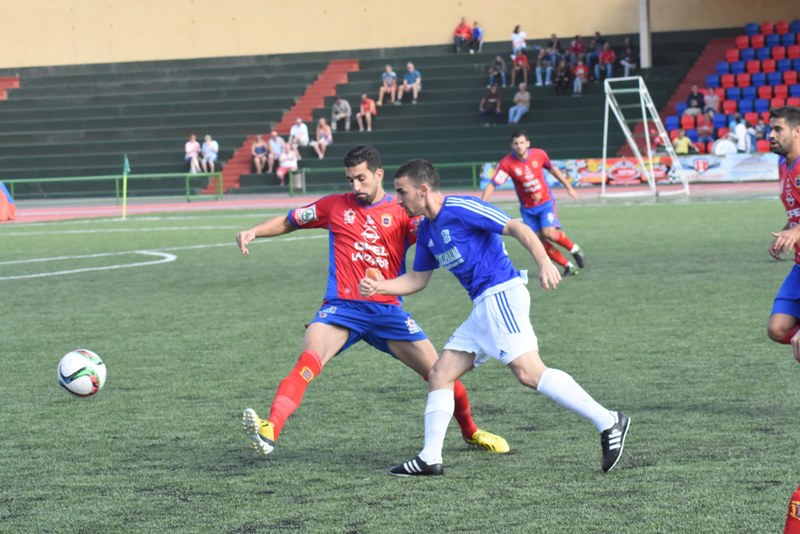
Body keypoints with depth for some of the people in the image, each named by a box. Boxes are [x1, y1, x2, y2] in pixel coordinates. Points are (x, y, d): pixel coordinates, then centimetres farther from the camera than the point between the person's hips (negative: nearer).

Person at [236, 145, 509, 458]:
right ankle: (269, 432, -43)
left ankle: (470, 431, 27)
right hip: (341, 306, -1)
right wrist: (253, 232, 4)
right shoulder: (335, 206, 10)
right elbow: (288, 222, 19)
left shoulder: (402, 213, 6)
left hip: (387, 311, 1)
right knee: (308, 361, -28)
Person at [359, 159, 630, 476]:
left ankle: (608, 423, -21)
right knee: (439, 376, 7)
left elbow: (517, 229, -14)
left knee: (529, 372, -21)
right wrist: (378, 287, 12)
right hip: (483, 307, 10)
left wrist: (544, 263, -27)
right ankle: (430, 459, 7)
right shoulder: (426, 230, 18)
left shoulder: (460, 209, -9)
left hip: (501, 295, -10)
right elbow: (417, 280, 27)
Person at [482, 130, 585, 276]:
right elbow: (492, 185, -21)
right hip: (527, 208, 1)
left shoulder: (539, 154, -12)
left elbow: (553, 170, 6)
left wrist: (568, 187, 13)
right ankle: (568, 266, 10)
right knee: (540, 241, -4)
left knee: (549, 233, -21)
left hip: (546, 202, -1)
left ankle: (574, 249, 6)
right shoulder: (506, 163, -18)